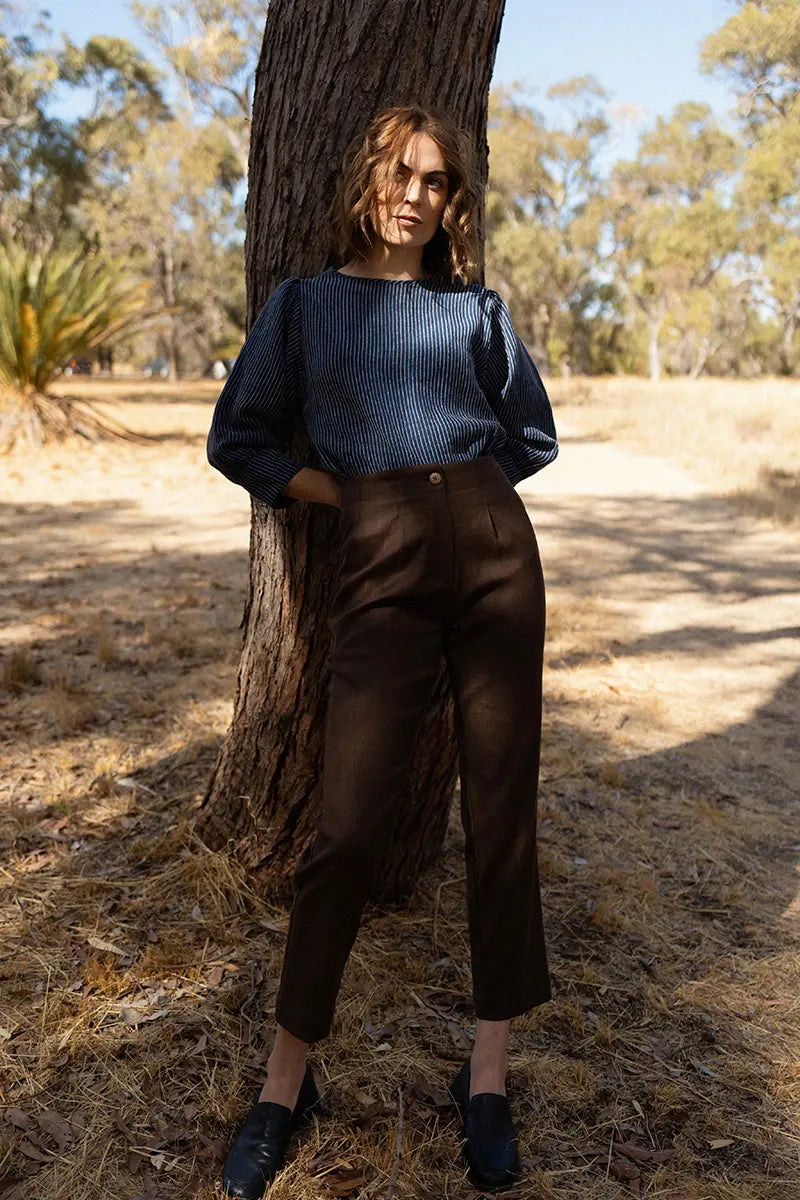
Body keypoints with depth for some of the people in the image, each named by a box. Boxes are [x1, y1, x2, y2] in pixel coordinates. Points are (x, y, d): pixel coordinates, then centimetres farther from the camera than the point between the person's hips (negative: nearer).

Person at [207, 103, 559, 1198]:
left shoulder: (477, 307, 16)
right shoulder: (303, 304, 14)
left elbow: (534, 435, 23)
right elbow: (239, 439, 15)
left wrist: (457, 485, 10)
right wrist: (340, 492, 4)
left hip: (496, 544, 2)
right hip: (381, 563, -2)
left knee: (502, 810, 2)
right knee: (352, 826, -8)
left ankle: (487, 1076, 16)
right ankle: (287, 1080, 12)